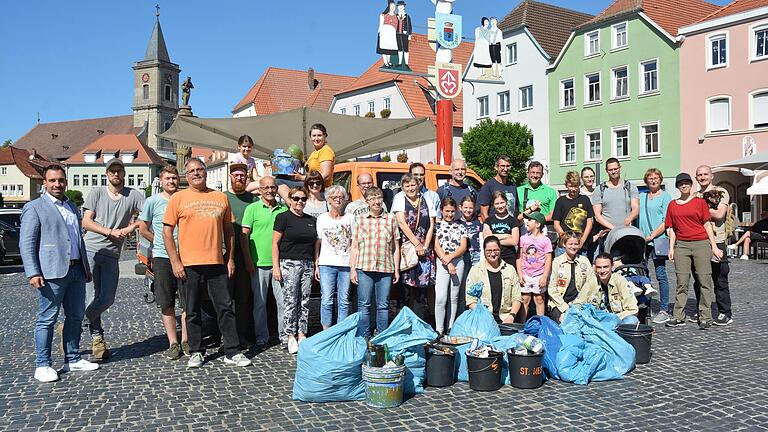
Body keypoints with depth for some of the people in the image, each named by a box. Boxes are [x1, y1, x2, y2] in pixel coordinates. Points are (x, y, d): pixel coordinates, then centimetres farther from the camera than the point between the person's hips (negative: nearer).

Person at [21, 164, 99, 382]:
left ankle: (73, 360, 22)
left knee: (75, 317, 11)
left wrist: (86, 267, 22)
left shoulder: (72, 207, 19)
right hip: (52, 272, -7)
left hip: (76, 270, 7)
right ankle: (42, 366, 7)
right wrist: (32, 273, -15)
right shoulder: (34, 208, -1)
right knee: (47, 319, -2)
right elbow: (26, 243, -7)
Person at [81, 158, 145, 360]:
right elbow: (86, 222, 1)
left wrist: (132, 226, -14)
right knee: (92, 297, -7)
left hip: (112, 255, 2)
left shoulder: (134, 195, 7)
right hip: (90, 249, -2)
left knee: (107, 299, 0)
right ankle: (96, 336, 11)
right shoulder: (96, 193, 6)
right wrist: (111, 232, -9)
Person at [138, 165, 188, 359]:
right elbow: (143, 230, 10)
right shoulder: (153, 201, 3)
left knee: (187, 301, 2)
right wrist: (161, 243, 6)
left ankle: (185, 340, 13)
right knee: (167, 304, 3)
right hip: (162, 257, -1)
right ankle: (173, 343, 12)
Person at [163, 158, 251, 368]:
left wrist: (230, 259, 9)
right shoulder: (178, 198, 3)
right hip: (189, 265, -2)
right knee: (192, 311, 7)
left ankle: (232, 352, 10)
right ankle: (196, 352, 20)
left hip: (218, 263, 2)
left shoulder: (221, 197, 11)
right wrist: (175, 261, -7)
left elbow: (229, 230, 15)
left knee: (225, 308, 3)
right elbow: (167, 232, 0)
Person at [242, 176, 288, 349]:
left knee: (283, 301, 3)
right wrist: (248, 260, -6)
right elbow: (244, 235, -1)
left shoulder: (284, 209, 11)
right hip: (259, 263, -2)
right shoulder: (252, 209, 2)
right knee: (259, 302, 6)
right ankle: (261, 338, 16)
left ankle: (284, 336, 15)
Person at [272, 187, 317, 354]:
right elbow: (275, 243, -4)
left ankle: (302, 335, 12)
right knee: (290, 301, -4)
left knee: (305, 302, 5)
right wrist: (276, 266, -10)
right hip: (289, 263, -5)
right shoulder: (283, 217, 0)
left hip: (308, 265, 5)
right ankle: (291, 337, 3)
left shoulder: (311, 220, 15)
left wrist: (316, 265, 13)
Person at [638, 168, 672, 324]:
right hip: (642, 240, 5)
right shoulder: (641, 196, 17)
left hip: (658, 239, -5)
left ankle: (664, 310, 2)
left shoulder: (665, 196, 2)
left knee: (661, 275, -3)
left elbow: (666, 222, -5)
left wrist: (652, 235, -14)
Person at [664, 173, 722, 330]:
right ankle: (679, 317, 7)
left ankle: (705, 317, 4)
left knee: (704, 281, -2)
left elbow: (707, 225, 2)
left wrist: (714, 246, -2)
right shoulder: (672, 205, 12)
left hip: (701, 244, -2)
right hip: (681, 245, 2)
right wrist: (671, 248, 5)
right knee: (682, 282, 3)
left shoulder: (700, 202, 4)